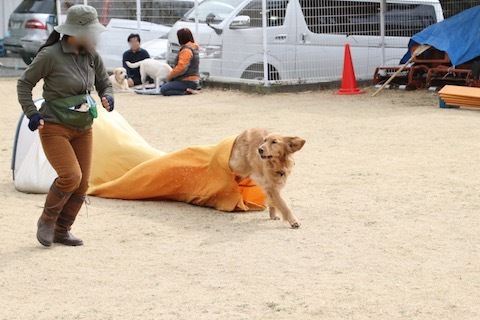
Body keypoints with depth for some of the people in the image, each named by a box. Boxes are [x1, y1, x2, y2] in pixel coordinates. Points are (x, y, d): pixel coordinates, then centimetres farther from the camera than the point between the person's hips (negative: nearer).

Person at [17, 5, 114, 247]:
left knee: (82, 184, 3)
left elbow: (104, 84, 16)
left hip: (82, 130, 6)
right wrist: (31, 113, -14)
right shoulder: (50, 55, -14)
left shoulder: (91, 56, 3)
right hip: (54, 128, -6)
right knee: (71, 176, -20)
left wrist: (107, 97, -7)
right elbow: (24, 84, -5)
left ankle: (62, 231, 19)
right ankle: (46, 221, 4)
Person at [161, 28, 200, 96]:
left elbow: (181, 67, -24)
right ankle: (188, 89, 7)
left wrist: (170, 76, -8)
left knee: (163, 90, -20)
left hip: (188, 82, -11)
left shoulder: (186, 50, -16)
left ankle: (186, 92, -21)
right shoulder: (193, 48, 18)